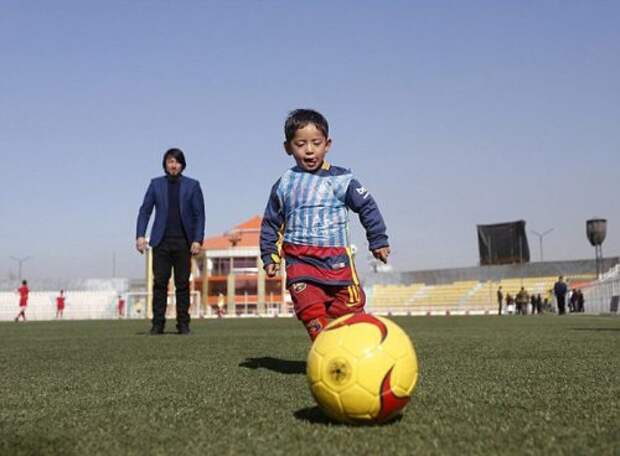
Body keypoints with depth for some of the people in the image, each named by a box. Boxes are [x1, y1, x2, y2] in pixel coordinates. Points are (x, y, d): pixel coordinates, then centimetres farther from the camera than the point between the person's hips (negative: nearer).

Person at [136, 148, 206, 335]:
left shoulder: (192, 185, 6)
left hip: (183, 242, 0)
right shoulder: (156, 184, 9)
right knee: (160, 283, -3)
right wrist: (140, 235, -6)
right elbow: (145, 210, 6)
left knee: (183, 284, 1)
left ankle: (183, 323, 8)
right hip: (161, 241, 1)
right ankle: (157, 323, 2)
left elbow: (199, 215, 3)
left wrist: (197, 240, -7)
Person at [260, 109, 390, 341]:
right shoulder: (283, 185, 8)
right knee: (311, 311, -12)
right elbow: (270, 223, 17)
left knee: (351, 307, -1)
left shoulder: (339, 179, 1)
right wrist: (269, 256, 14)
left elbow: (367, 207, 9)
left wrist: (378, 241, 9)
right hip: (299, 260, 1)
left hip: (336, 258, -1)